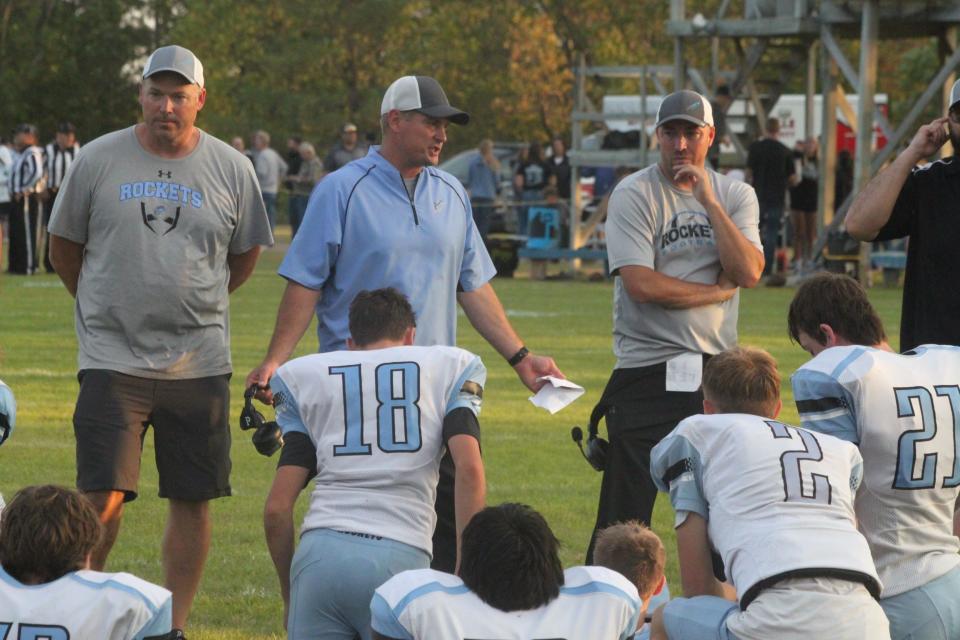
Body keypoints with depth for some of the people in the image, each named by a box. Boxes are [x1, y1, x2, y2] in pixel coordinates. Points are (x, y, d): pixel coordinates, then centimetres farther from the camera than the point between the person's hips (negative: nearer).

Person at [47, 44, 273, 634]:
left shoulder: (230, 169, 3)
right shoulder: (99, 160, 0)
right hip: (113, 359, -2)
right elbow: (64, 247, 12)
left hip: (200, 360, 2)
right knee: (103, 497, -11)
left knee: (194, 500, 3)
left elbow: (245, 257, 17)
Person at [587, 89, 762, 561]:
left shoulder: (735, 196, 10)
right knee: (624, 518, -6)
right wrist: (719, 291, -6)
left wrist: (709, 202, -10)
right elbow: (642, 284, -15)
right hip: (647, 377, -4)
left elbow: (749, 272, -6)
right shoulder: (633, 195, -3)